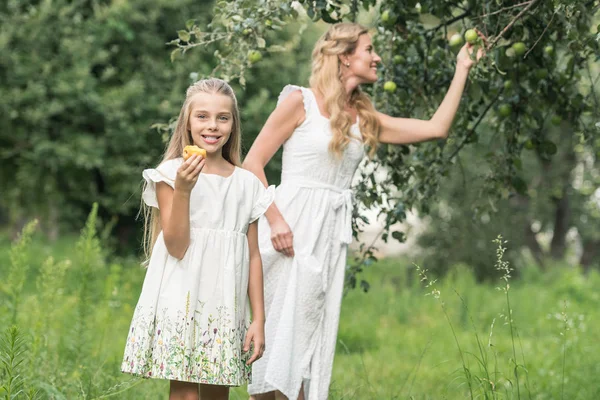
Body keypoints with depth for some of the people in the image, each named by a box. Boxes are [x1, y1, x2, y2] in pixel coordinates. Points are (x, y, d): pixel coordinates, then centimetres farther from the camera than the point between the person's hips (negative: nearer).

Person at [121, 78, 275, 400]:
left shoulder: (246, 183, 9)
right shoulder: (172, 173, -2)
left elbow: (253, 255, 10)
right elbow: (176, 247, -9)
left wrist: (259, 319, 6)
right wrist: (182, 190, -20)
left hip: (225, 308, 4)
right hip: (181, 300, -4)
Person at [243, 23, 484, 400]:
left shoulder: (364, 119, 15)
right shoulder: (300, 101, -2)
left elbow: (436, 128, 12)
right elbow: (252, 163, -4)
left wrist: (462, 69, 14)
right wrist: (274, 219, -15)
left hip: (331, 235, 6)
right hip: (291, 228, -6)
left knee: (312, 336, 3)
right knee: (279, 329, -7)